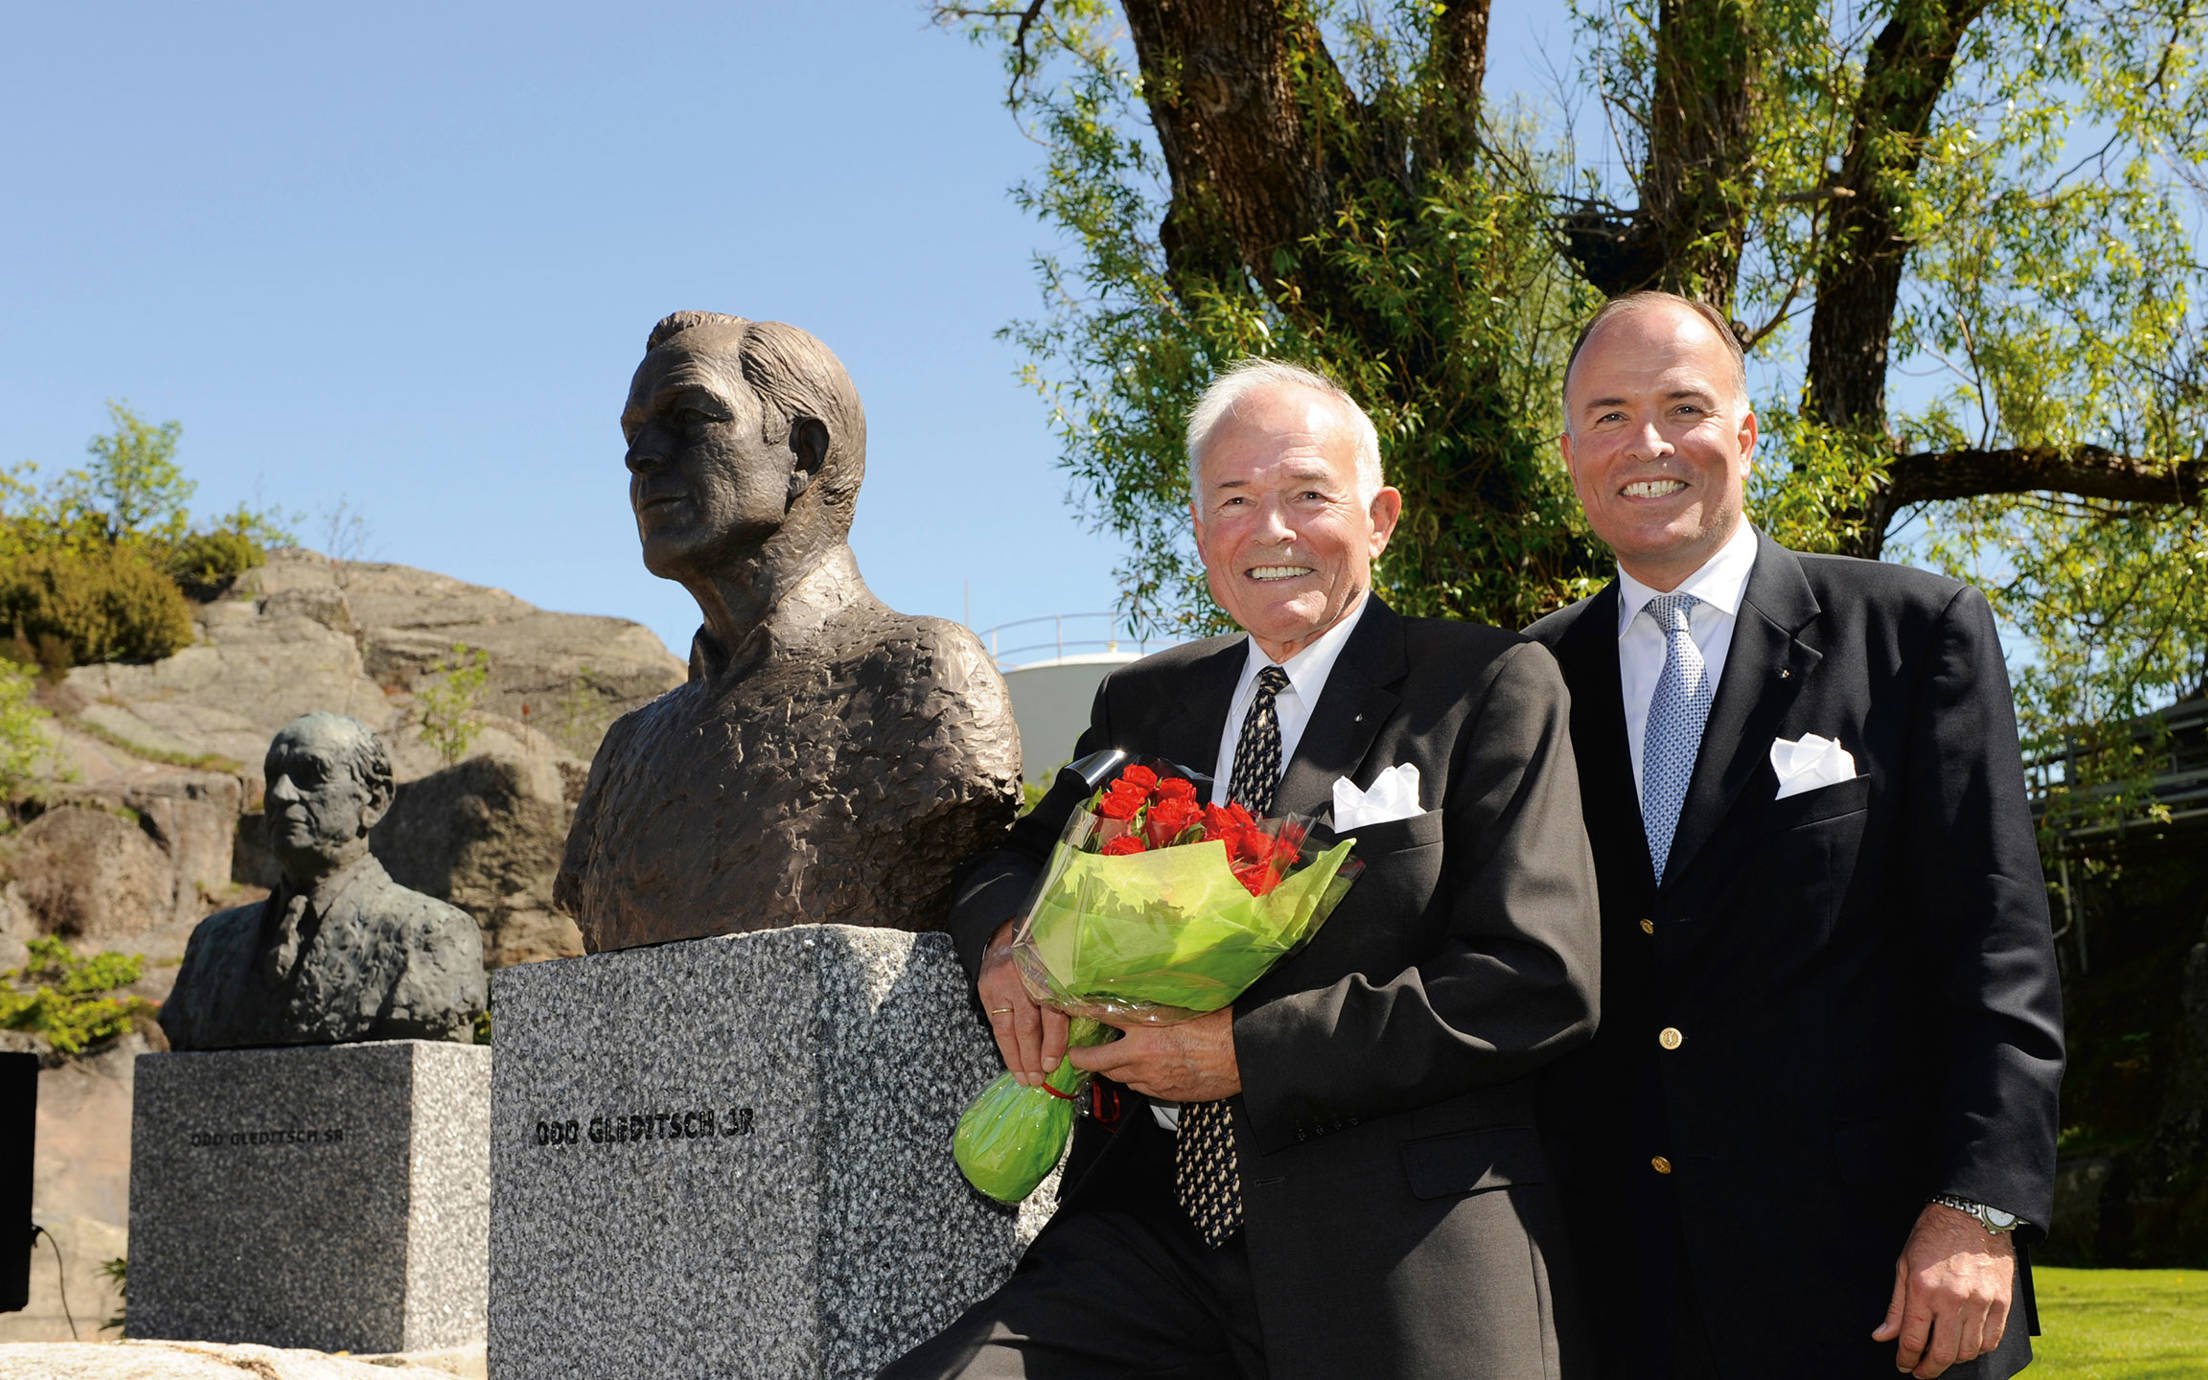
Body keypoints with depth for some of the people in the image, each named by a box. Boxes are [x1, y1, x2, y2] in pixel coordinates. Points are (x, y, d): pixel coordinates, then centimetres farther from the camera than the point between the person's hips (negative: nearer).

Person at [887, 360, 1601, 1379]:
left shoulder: (1492, 686, -1)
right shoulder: (1142, 703, 15)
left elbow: (1540, 981, -10)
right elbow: (1014, 860, 24)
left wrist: (1247, 1049, -14)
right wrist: (1010, 933, -2)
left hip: (1400, 1259, -3)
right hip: (1156, 1232, 4)